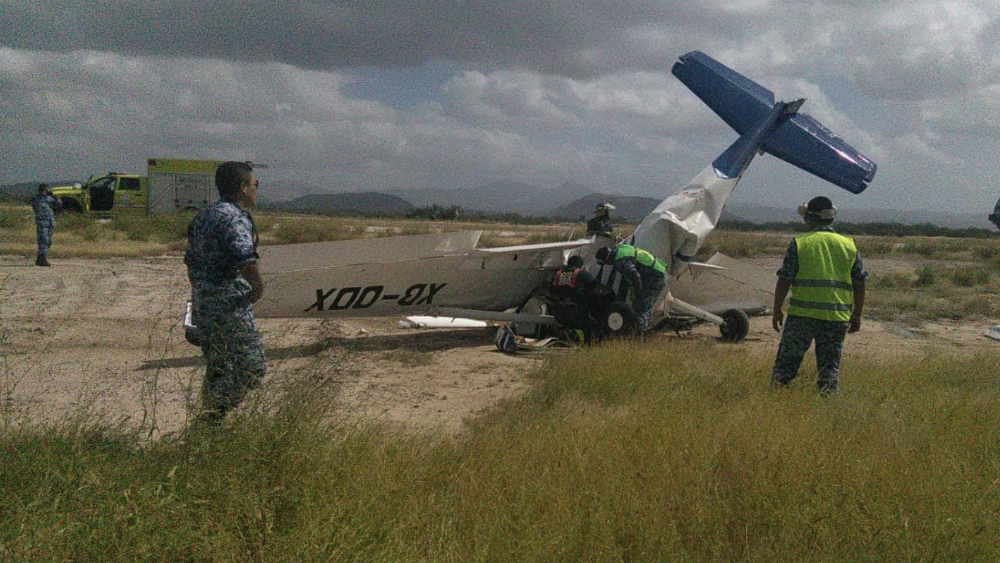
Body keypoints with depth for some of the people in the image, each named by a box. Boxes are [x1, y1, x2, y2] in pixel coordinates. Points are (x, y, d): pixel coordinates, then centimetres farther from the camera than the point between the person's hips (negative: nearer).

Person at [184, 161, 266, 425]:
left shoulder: (202, 216, 16)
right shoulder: (235, 218, -14)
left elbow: (190, 261, 22)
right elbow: (244, 258, -27)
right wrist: (258, 286, -11)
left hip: (203, 303, 10)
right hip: (230, 305, -10)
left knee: (216, 369, 19)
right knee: (252, 368, -2)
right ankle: (211, 416, -7)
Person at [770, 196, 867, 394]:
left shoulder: (800, 243, -1)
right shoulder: (849, 245, 10)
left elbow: (784, 280, -5)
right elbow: (859, 284, 11)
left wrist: (777, 310, 2)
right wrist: (856, 315, 19)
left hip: (802, 313, -3)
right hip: (837, 317, 3)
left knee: (786, 362, 6)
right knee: (830, 365, 10)